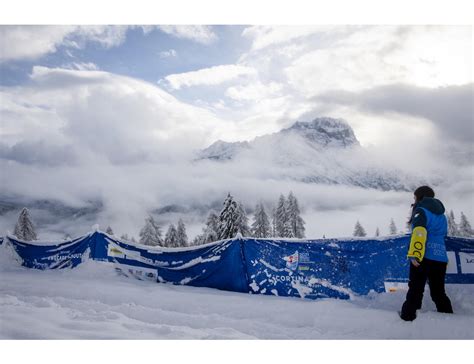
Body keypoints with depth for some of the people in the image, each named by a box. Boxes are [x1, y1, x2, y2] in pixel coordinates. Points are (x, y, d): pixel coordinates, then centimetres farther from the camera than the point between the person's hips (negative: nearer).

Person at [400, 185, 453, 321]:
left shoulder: (421, 211, -3)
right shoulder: (441, 215, 22)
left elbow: (419, 233, -18)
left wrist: (414, 254, -23)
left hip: (424, 257, -7)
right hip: (441, 258, 7)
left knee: (415, 289, -2)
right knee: (438, 292, 14)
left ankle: (408, 317, -3)